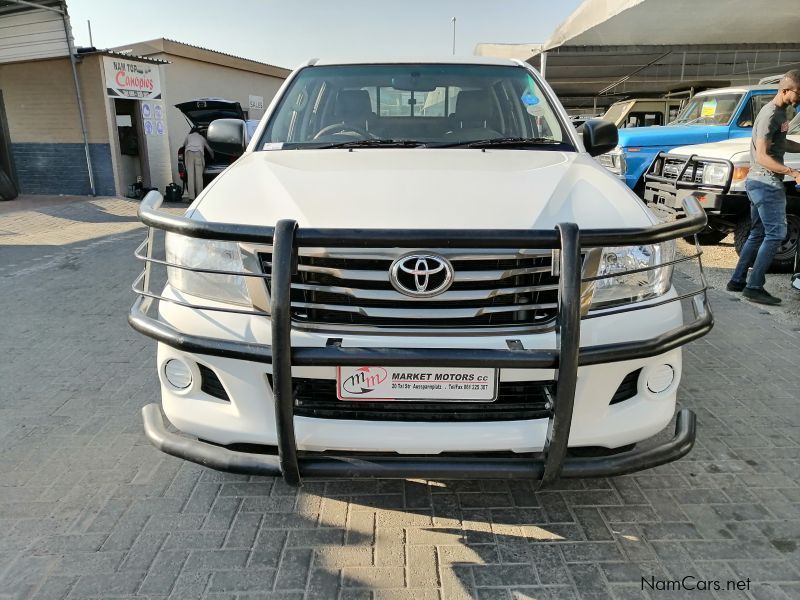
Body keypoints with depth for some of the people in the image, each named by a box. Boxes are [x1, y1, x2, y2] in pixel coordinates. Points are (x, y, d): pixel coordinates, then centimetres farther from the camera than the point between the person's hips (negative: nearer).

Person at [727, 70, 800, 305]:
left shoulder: (780, 112, 15)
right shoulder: (771, 115, -15)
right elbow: (762, 156, -21)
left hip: (758, 182, 10)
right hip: (766, 183, -10)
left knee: (758, 234, 13)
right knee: (775, 234, -7)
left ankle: (737, 281, 17)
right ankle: (754, 287, -5)